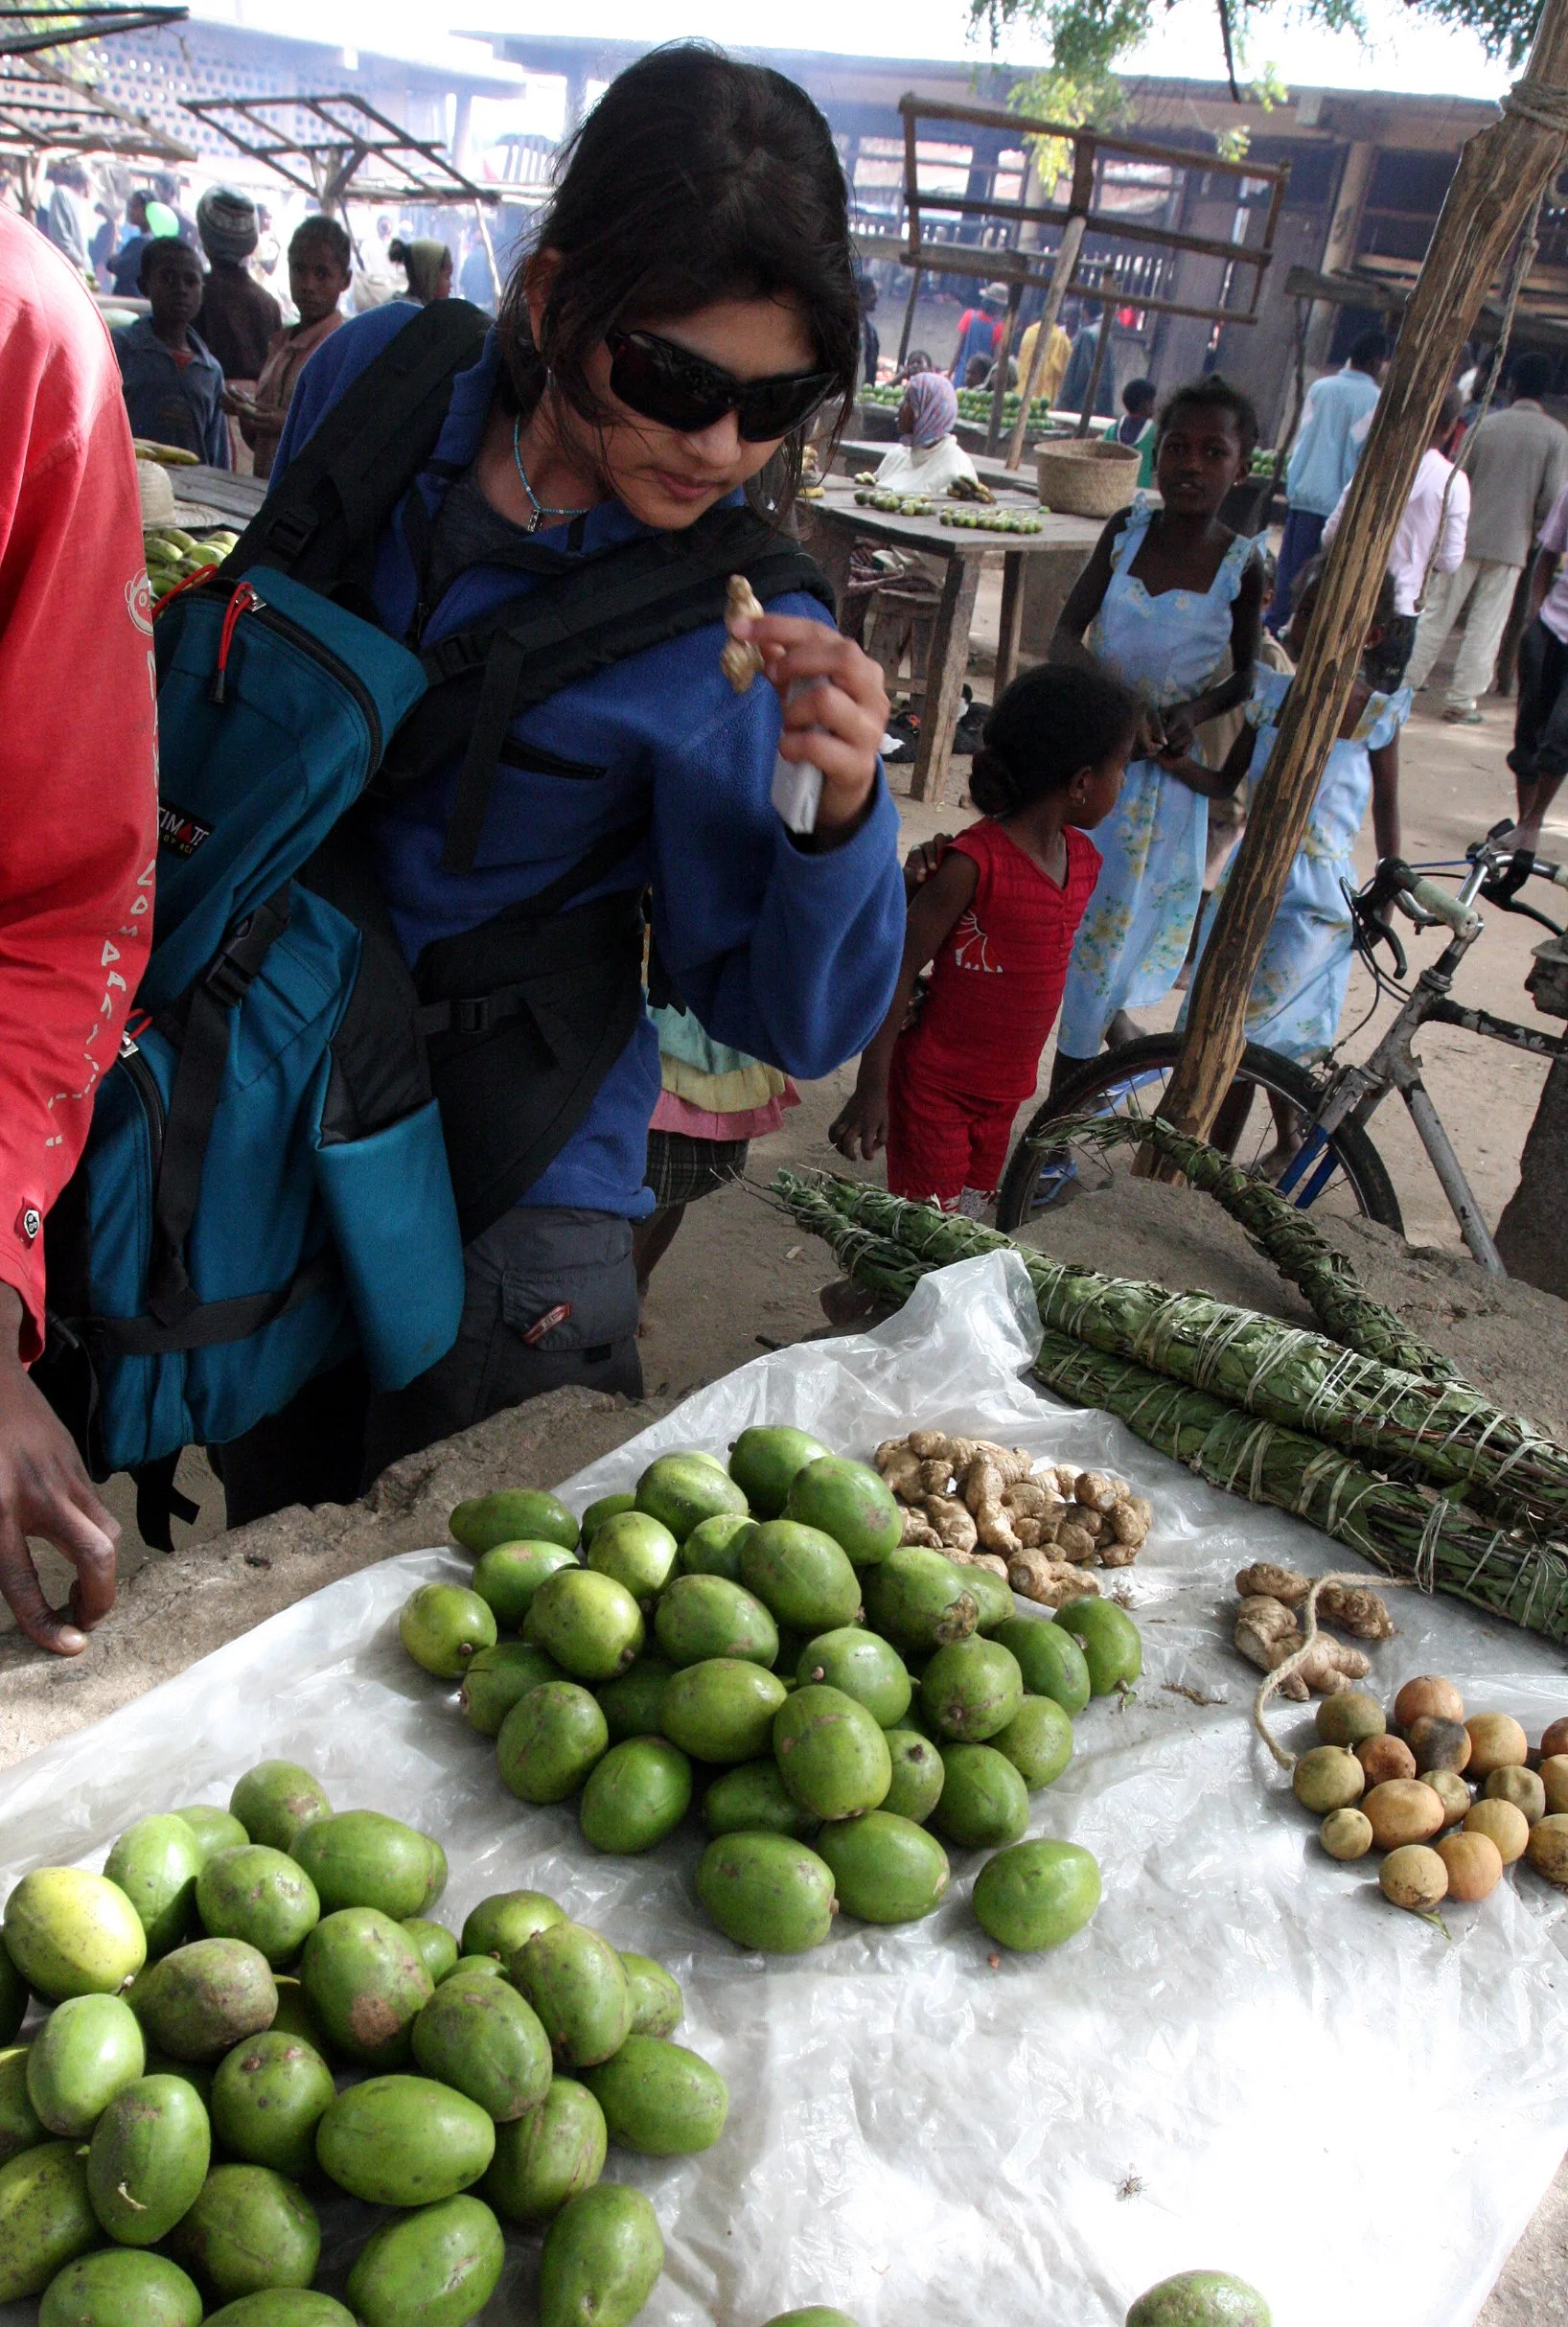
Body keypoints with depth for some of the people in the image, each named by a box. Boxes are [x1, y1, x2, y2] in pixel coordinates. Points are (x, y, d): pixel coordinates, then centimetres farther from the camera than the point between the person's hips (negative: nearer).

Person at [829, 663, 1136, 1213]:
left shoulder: (1083, 858, 1)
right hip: (935, 1085, -7)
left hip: (1004, 1092, 7)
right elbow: (900, 967, -18)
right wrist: (870, 1088, -19)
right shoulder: (975, 861, -21)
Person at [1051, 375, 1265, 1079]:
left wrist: (1193, 711, -21)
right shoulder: (1127, 528, -3)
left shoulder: (1242, 565, -9)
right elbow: (1065, 634, -5)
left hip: (1161, 765, -2)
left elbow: (1246, 677, 0)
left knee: (1115, 912, 8)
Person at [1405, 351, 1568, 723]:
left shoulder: (1487, 423, -1)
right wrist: (1531, 528, 9)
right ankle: (1462, 701, 3)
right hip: (1511, 544, -1)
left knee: (1436, 615, 10)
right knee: (1486, 626, 4)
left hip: (1466, 536, 2)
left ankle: (1408, 681, 13)